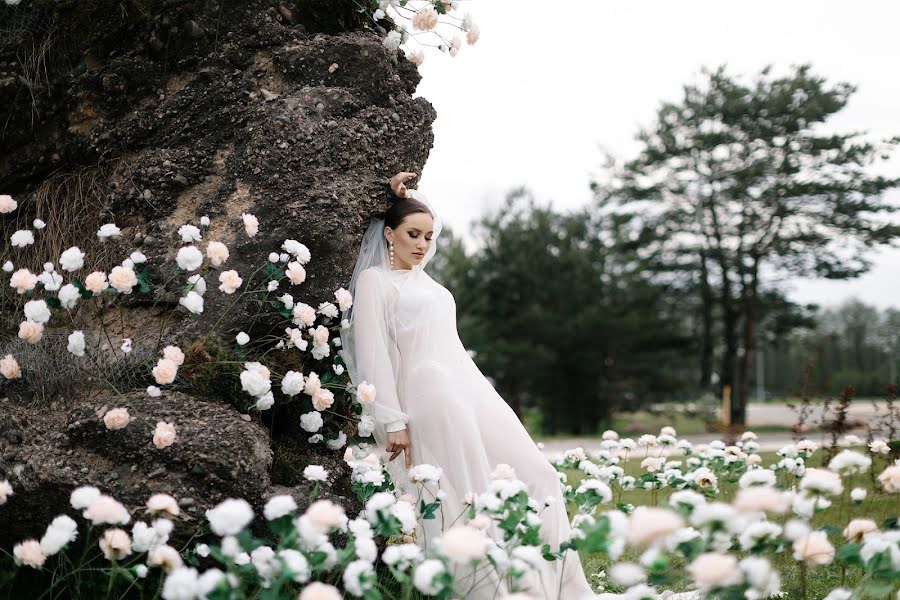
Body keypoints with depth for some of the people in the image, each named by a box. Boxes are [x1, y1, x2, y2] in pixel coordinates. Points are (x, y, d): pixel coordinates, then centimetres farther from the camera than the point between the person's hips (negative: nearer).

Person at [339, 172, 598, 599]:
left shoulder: (419, 275, 22)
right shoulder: (374, 279, 1)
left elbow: (432, 225, 42)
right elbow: (372, 354, -7)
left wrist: (406, 195, 25)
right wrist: (393, 422, -14)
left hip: (470, 387, 8)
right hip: (430, 395, -8)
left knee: (535, 477, -1)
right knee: (466, 499, -14)